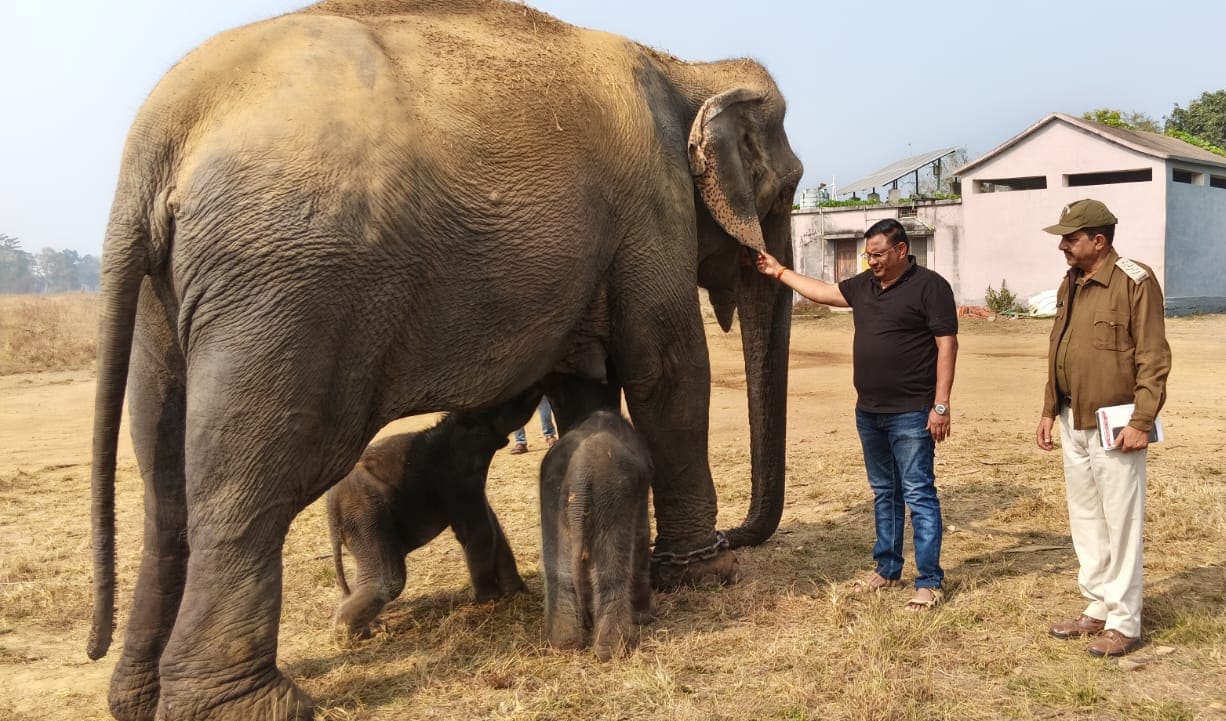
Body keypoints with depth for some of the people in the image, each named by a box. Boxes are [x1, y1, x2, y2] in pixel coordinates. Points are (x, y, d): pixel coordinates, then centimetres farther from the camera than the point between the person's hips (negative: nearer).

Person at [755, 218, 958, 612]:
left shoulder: (929, 286, -10)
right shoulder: (865, 285, 12)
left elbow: (947, 345, -14)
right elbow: (824, 292, 26)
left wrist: (941, 405, -18)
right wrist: (780, 272, 26)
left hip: (910, 413, -8)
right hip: (869, 411, 8)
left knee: (918, 495, -4)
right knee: (884, 493, 16)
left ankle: (930, 582, 1)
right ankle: (887, 569, 27)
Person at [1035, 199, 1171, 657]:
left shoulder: (1135, 282, -12)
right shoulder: (1070, 285, 12)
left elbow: (1153, 359, -14)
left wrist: (1141, 423, -18)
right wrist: (1049, 412, 16)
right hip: (1073, 424, 8)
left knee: (1121, 522, 0)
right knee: (1084, 518, 15)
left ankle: (1124, 622, 11)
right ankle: (1098, 607, 28)